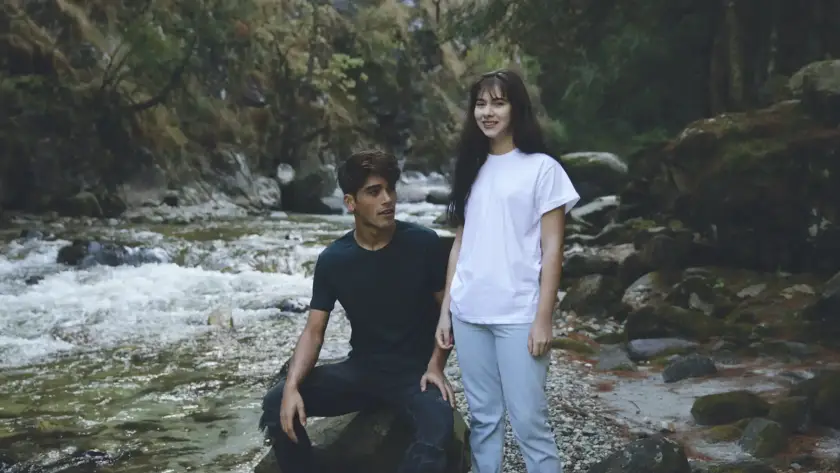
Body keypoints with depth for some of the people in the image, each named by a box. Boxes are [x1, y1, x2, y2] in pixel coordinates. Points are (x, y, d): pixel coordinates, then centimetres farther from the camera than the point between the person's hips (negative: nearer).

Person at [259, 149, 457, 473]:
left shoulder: (423, 244, -10)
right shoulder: (333, 259, -4)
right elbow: (314, 331, -4)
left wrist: (436, 366, -14)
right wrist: (292, 386, -21)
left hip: (414, 371, -3)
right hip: (361, 369, 3)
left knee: (437, 428, -35)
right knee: (277, 403, -16)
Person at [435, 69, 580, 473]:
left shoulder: (542, 168, -2)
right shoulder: (471, 169, 13)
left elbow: (552, 249, -5)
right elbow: (460, 244, 14)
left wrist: (543, 319, -11)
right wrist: (445, 309, 10)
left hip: (518, 315, -5)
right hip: (469, 313, 5)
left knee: (529, 420, -3)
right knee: (482, 418, 11)